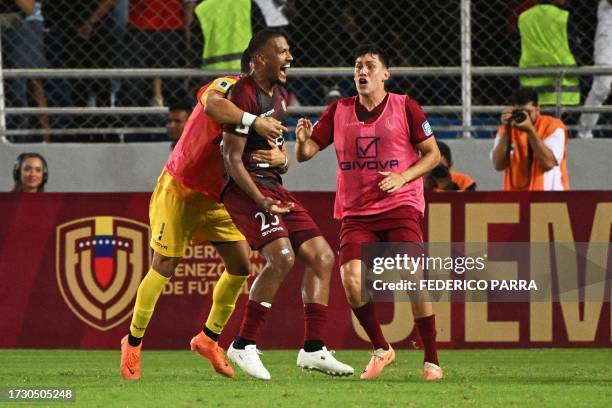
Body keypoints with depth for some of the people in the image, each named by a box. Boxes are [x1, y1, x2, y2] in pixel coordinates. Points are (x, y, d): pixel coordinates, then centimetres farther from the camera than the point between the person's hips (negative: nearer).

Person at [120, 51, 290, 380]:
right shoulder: (229, 87, -21)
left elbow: (281, 154, -4)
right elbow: (212, 105, -47)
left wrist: (278, 157, -29)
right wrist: (253, 121, -58)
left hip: (216, 198, 7)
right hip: (179, 190, -7)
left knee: (241, 266, -2)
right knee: (163, 269, -4)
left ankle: (209, 338, 15)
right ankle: (133, 342, 14)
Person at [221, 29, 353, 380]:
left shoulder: (279, 94, 15)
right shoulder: (245, 96, -16)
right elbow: (233, 159, -18)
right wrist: (261, 201, -25)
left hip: (274, 186, 10)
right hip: (247, 187, -10)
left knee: (322, 257, 4)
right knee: (282, 257, -26)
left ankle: (314, 350, 7)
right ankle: (244, 346, -18)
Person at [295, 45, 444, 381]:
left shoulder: (405, 108, 1)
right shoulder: (338, 111, 8)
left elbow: (432, 154, 5)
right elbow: (306, 153, 7)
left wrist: (402, 177, -12)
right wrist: (303, 138, -17)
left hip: (400, 206, -2)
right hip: (355, 212, 3)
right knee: (351, 276, -18)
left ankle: (431, 359, -4)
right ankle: (381, 350, 3)